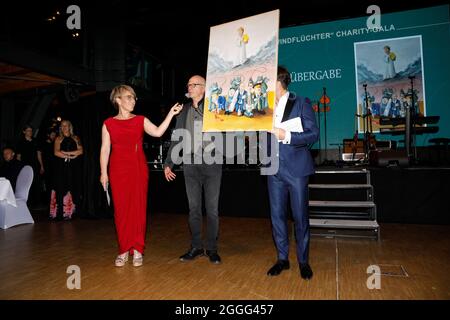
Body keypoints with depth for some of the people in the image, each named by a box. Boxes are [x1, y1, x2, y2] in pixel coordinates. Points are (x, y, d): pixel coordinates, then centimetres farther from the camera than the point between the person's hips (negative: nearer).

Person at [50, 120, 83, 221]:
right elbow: (56, 152, -3)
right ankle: (59, 213, -6)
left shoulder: (75, 138, 14)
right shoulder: (58, 139, 11)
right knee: (61, 188, -6)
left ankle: (69, 212, 0)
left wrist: (67, 152, -7)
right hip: (61, 167, -1)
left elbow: (80, 151, 0)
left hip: (73, 168, 1)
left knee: (72, 188, -3)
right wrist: (69, 156, -10)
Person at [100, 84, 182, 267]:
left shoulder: (141, 120, 8)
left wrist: (171, 114, -13)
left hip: (139, 168, 1)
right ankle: (124, 250, 14)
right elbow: (105, 149, 4)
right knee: (121, 208, 2)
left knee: (139, 207, 0)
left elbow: (158, 132, -7)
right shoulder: (109, 124, 7)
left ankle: (137, 250, 10)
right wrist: (104, 173, -2)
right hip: (118, 170, 0)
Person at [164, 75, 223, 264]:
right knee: (193, 208, 9)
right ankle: (196, 247, 21)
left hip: (211, 163, -3)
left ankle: (212, 249, 15)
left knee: (212, 209, 3)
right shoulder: (184, 110, 13)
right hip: (190, 164, 4)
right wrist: (168, 163, 12)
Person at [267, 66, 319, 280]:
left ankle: (303, 261, 21)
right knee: (277, 215, 9)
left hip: (296, 168, -4)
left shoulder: (301, 103, -3)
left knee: (300, 217, 4)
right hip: (274, 169, 5)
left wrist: (286, 136, -20)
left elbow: (313, 134, -9)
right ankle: (282, 258, 23)